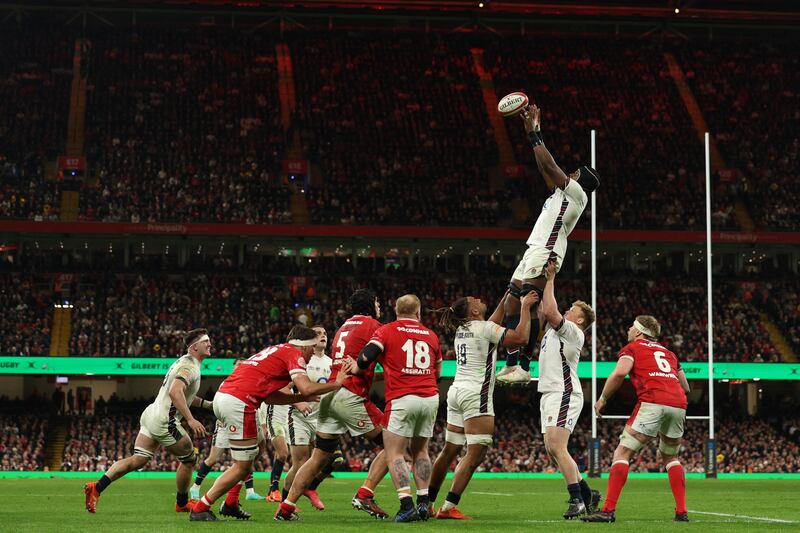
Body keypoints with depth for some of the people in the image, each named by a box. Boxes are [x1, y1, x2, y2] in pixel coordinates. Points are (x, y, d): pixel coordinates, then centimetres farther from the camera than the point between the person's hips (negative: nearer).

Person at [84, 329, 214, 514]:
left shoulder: (184, 362, 19)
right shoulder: (190, 366, -13)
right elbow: (175, 392, -29)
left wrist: (208, 404, 27)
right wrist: (190, 419, -33)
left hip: (151, 415, 9)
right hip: (165, 421, -9)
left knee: (137, 460, 5)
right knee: (190, 459, 7)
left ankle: (96, 487, -6)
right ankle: (182, 503, 23)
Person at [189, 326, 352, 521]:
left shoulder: (276, 350, 26)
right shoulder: (294, 355, 0)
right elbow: (307, 388, -15)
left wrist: (301, 398, 21)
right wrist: (337, 384, -1)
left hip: (222, 394, 10)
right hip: (239, 402, -10)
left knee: (257, 441, 27)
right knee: (242, 466, 0)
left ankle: (230, 503, 24)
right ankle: (200, 509, 2)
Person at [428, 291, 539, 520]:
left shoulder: (462, 329, 15)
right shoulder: (484, 328, -9)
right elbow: (521, 337, -14)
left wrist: (506, 298, 31)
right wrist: (525, 307, -4)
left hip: (457, 391, 9)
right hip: (475, 395, -9)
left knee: (449, 451, 13)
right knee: (476, 454, -9)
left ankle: (427, 503, 17)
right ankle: (449, 507, -16)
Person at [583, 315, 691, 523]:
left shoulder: (632, 348, 14)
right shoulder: (668, 352, 30)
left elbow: (620, 373, -5)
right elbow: (685, 386, 30)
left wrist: (602, 399, 5)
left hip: (652, 403, -6)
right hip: (678, 405, 6)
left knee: (622, 453, -2)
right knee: (670, 457, 25)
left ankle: (609, 510, -12)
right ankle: (682, 511, 15)